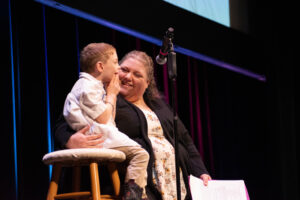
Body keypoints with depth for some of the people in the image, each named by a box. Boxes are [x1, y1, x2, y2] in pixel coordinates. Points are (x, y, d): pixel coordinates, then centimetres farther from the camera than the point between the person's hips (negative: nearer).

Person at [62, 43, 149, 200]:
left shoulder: (97, 86, 21)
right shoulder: (88, 86, -11)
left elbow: (110, 120, 20)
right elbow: (103, 119, -16)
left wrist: (112, 94, 14)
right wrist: (111, 95, -2)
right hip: (95, 135, -11)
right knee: (140, 154, -19)